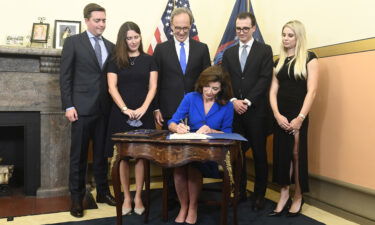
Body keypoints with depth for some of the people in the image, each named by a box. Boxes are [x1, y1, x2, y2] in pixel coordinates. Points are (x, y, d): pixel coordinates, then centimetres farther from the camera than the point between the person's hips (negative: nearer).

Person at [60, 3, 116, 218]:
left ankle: (103, 191, 24)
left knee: (102, 153, 12)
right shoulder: (73, 42, 1)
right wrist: (68, 106, -10)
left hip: (105, 108, 4)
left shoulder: (110, 46, 13)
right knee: (79, 155, 4)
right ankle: (77, 197, 15)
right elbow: (65, 76, -3)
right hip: (82, 107, -4)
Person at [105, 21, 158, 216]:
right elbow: (112, 87, -2)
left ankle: (138, 197, 15)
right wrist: (125, 109, -14)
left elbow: (153, 86, 1)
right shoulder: (115, 61, 5)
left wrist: (143, 108, -13)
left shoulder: (148, 60, 7)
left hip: (143, 114, 1)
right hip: (121, 114, 0)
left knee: (141, 155, 4)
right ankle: (126, 198, 15)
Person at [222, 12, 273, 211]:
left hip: (256, 110, -3)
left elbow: (265, 79, -7)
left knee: (259, 154, 4)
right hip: (234, 110, 3)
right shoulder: (229, 53, 14)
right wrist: (233, 101, -9)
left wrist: (247, 101, -14)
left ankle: (259, 195, 16)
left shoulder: (265, 50, 3)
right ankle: (240, 191, 20)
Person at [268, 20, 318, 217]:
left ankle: (298, 197, 18)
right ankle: (284, 196, 18)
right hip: (280, 116, 5)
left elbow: (311, 91, -9)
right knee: (281, 154, 6)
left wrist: (300, 118, -16)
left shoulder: (309, 58, -2)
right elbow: (273, 91, 6)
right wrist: (277, 115, -8)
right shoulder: (279, 61, 12)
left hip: (298, 115, -4)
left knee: (297, 154, 2)